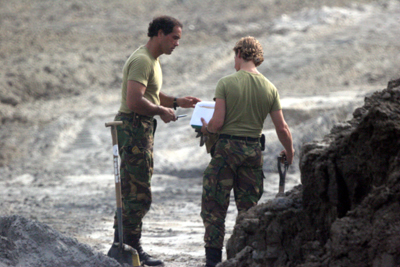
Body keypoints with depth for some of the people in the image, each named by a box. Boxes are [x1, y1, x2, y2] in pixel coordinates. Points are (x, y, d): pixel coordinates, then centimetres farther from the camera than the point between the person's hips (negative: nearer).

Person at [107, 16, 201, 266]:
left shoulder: (152, 60, 17)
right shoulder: (142, 61, -17)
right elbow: (134, 101, -27)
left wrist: (177, 102, 16)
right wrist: (162, 110, -14)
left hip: (142, 130, 11)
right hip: (134, 129, -11)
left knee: (130, 191, 14)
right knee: (139, 192, -8)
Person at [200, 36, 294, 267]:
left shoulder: (226, 83, -8)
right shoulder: (270, 88, 3)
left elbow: (217, 123, -13)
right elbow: (282, 129, 2)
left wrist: (206, 128, 10)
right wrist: (290, 153, 19)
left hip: (227, 148, -4)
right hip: (254, 151, 4)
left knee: (214, 206, 2)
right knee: (248, 208, 12)